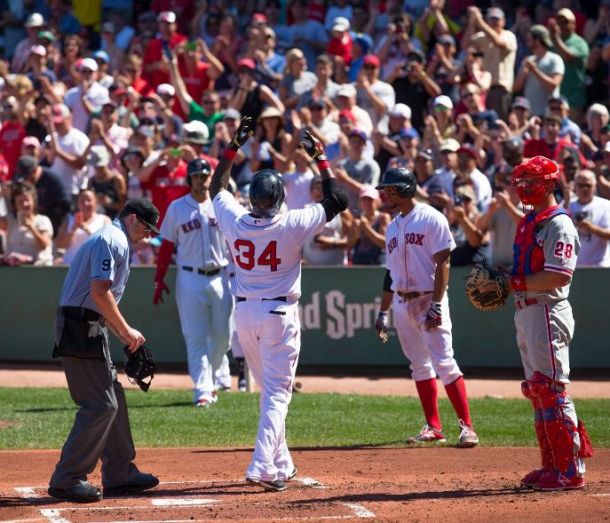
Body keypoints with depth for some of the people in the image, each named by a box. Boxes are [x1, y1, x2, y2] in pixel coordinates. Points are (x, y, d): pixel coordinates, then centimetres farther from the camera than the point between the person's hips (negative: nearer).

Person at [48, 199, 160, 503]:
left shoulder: (109, 239, 23)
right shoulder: (114, 240, -11)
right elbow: (99, 292, -22)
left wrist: (124, 335, 19)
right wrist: (126, 330, -14)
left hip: (85, 326, 11)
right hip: (82, 328, -11)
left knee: (111, 399, 15)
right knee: (100, 404, -11)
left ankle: (120, 475, 20)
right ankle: (67, 480, -10)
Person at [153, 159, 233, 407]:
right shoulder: (177, 208, 4)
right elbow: (167, 246, 6)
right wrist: (159, 279, 0)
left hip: (220, 277, 1)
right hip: (189, 278, -1)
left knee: (222, 335, 4)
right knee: (195, 337, -5)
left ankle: (208, 377, 26)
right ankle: (202, 390, -7)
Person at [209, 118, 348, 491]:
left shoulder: (234, 220, -5)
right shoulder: (292, 224, -16)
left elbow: (217, 186, 15)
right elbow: (338, 200, -8)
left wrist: (235, 146, 18)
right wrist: (320, 157, -1)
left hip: (244, 313, 5)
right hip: (280, 313, -5)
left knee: (271, 389, 18)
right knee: (278, 393, -4)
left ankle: (281, 465, 24)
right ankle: (263, 466, -17)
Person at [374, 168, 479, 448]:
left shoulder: (430, 218, -8)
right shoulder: (393, 227, 15)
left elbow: (442, 264, -14)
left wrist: (436, 305, -21)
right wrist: (383, 312, 17)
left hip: (429, 299, -8)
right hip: (402, 303, 8)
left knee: (443, 361, -13)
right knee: (419, 364, 9)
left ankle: (467, 426, -12)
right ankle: (433, 428, 14)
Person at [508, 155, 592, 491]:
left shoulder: (558, 224, -13)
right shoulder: (527, 222, 17)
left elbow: (558, 276, -22)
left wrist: (514, 282, -20)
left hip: (547, 311, -10)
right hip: (524, 311, 10)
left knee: (551, 389, -11)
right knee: (536, 390, 12)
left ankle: (570, 470, -9)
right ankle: (552, 465, 18)